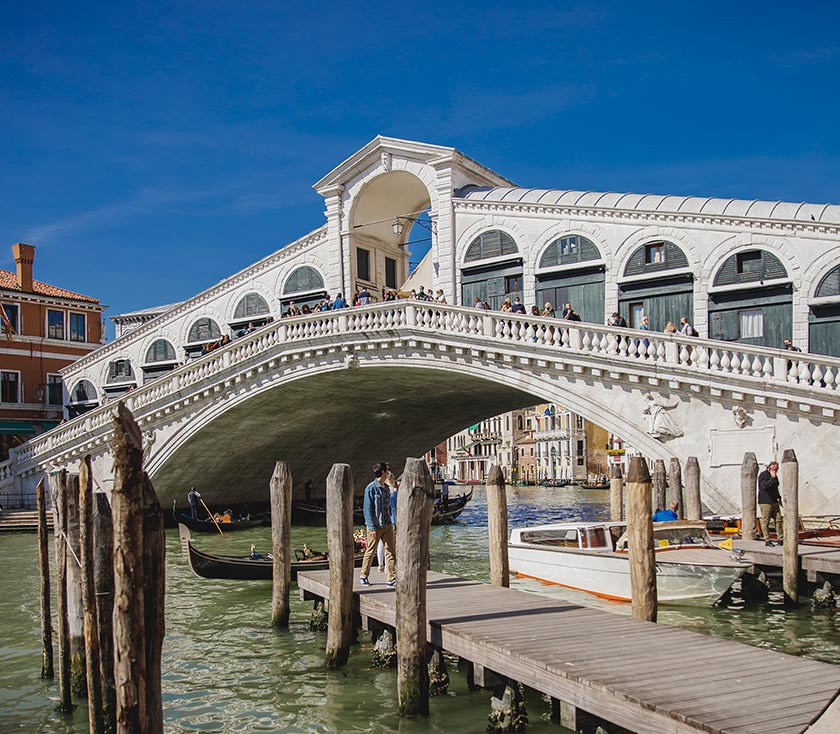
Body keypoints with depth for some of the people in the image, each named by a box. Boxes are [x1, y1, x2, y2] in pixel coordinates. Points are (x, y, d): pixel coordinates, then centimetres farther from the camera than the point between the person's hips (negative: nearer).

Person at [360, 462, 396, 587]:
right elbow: (367, 509, -13)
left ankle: (392, 579, 2)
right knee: (370, 552, 6)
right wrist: (372, 528, -17)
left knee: (390, 551, 0)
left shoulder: (386, 488, 11)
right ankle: (364, 576, 23)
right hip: (375, 526, -6)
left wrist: (392, 522, 11)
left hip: (387, 525, 6)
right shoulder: (371, 488, -11)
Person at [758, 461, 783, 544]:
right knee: (765, 521, -4)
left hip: (774, 502, 8)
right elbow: (764, 486, -27)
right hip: (765, 502, -8)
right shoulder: (763, 475, -10)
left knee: (779, 520, 4)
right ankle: (767, 540, 0)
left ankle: (780, 539, 8)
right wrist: (772, 478, -25)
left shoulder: (774, 476, 17)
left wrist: (779, 498, 27)